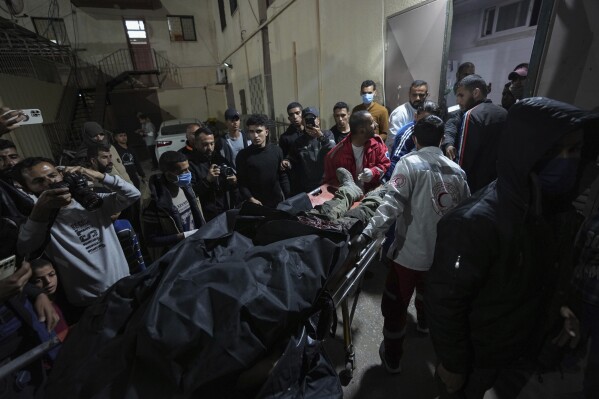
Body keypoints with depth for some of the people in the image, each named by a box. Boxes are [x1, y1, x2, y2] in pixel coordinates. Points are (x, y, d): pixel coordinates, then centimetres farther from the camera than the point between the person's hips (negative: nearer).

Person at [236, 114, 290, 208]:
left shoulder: (277, 151, 0)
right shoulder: (243, 155, -7)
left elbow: (283, 176, 4)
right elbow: (241, 182, -5)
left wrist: (288, 199, -1)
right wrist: (250, 199, -18)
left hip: (277, 202, 3)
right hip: (256, 205, -2)